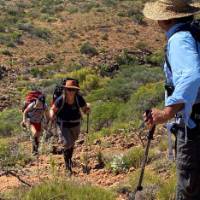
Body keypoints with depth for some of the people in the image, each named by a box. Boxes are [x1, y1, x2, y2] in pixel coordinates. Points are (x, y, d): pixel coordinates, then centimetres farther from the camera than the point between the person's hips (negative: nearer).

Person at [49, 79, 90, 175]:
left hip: (75, 124, 3)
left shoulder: (79, 98, -21)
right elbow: (52, 109, -10)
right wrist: (52, 115, -33)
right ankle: (68, 167, -2)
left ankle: (69, 159, 52)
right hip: (64, 125, -3)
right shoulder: (60, 100, -25)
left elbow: (85, 110, -8)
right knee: (67, 144, -18)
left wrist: (88, 110, -32)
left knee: (72, 142, 24)